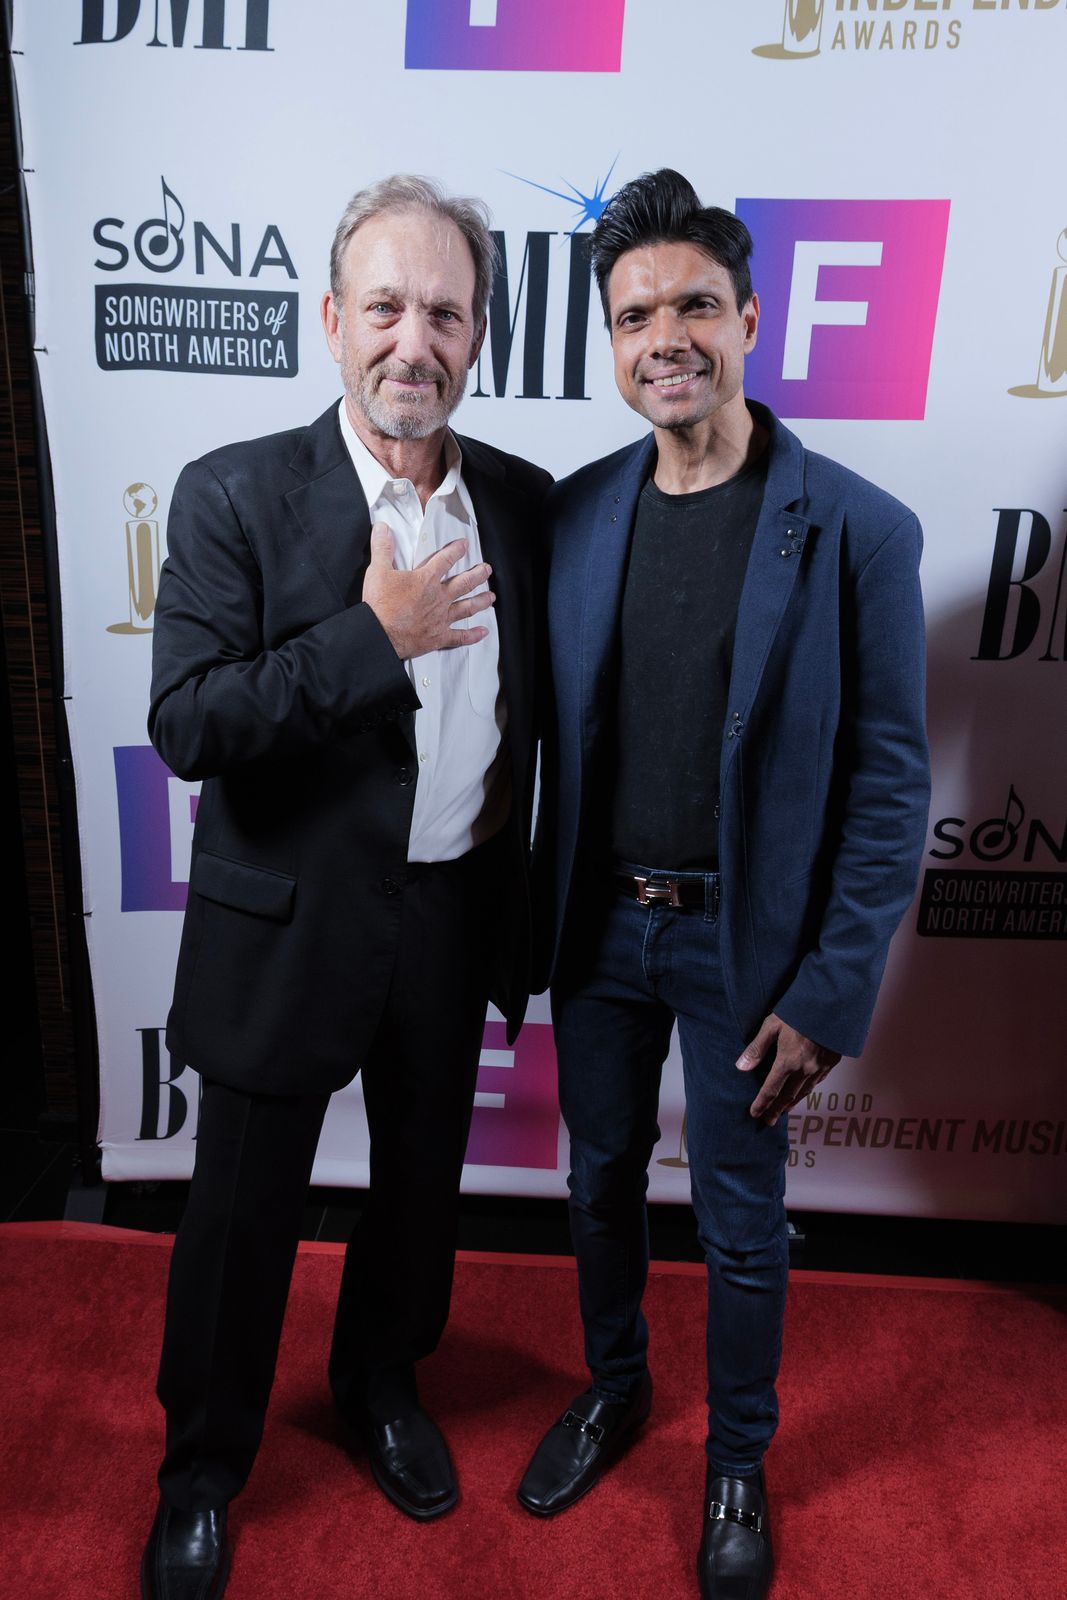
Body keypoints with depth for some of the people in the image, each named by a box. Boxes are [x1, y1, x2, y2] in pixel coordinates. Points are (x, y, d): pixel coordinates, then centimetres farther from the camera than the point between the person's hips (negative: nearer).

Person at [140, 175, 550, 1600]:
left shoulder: (523, 501, 1)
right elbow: (187, 727, -19)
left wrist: (516, 885, 6)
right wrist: (374, 637, -25)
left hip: (456, 910, 4)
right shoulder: (235, 495, -11)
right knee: (243, 1212, 14)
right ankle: (201, 1472, 43)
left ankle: (383, 1383, 53)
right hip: (291, 923, -3)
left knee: (422, 1180, 23)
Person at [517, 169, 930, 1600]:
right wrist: (539, 916, 3)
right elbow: (551, 729, 4)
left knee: (740, 1223, 15)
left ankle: (737, 1462, 44)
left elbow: (889, 782, -10)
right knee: (602, 1180, 22)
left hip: (744, 944, -3)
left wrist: (827, 994, -12)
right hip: (597, 927, 4)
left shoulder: (857, 530, -12)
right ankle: (613, 1389, 51)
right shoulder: (575, 510, -1)